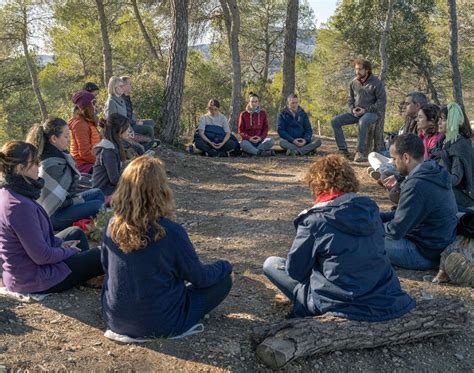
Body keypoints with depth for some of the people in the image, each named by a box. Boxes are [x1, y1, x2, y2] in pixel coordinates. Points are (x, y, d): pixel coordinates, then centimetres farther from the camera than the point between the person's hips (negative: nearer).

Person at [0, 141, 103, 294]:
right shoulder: (20, 206, -31)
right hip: (33, 279, -9)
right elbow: (42, 256, -26)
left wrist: (59, 243, 6)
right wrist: (68, 251, -9)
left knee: (76, 232, 25)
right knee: (100, 255, 3)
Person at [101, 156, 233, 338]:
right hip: (160, 325, -5)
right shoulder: (170, 232, -26)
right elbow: (199, 278, -12)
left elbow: (106, 267, 7)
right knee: (223, 279, 6)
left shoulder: (113, 226, -12)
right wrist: (224, 266, 8)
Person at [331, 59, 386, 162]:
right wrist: (353, 109, -5)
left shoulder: (376, 83, -8)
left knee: (363, 121, -40)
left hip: (373, 112, -6)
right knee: (335, 121, -10)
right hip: (356, 113, 6)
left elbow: (382, 101, -9)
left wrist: (366, 110, -17)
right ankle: (343, 150, -9)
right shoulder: (353, 82, 8)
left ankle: (360, 152, -30)